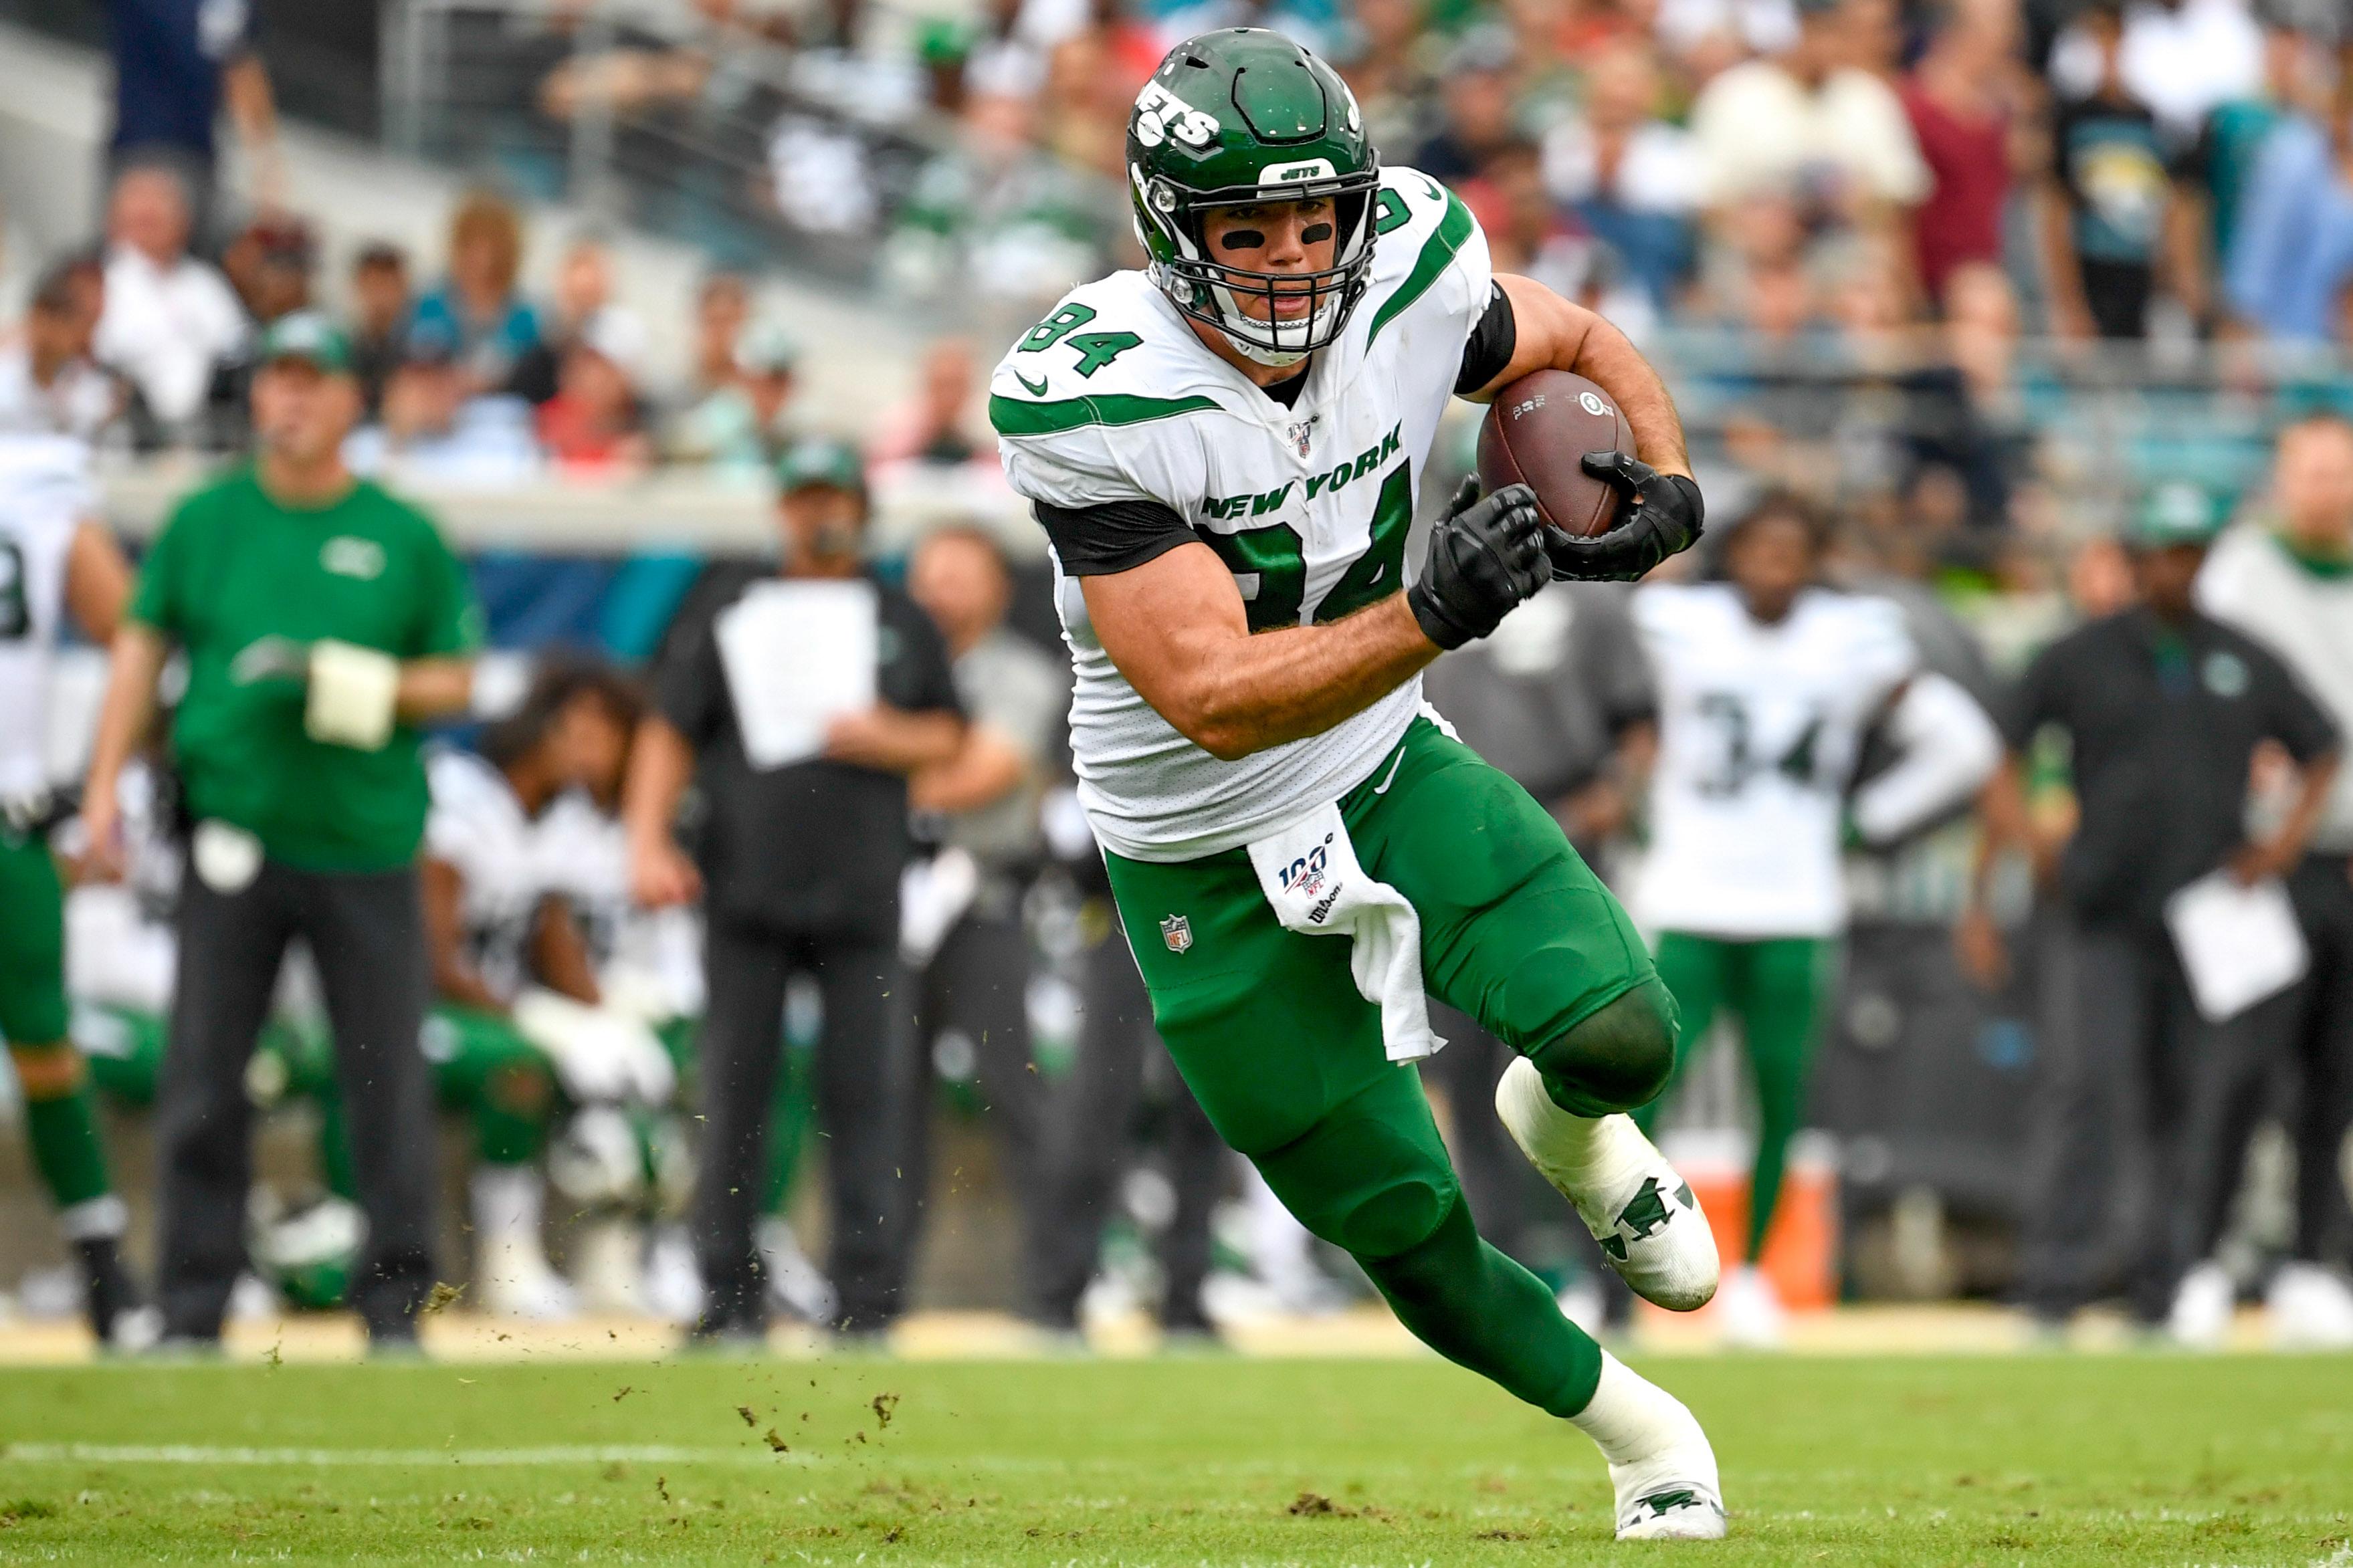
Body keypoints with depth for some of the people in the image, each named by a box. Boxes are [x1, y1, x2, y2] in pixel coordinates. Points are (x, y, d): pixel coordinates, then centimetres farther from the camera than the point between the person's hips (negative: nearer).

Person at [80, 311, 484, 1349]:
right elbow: (142, 647, 12)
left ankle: (396, 1303, 7)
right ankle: (192, 1307, 5)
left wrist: (376, 688, -12)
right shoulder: (205, 519, 8)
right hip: (233, 829, 1)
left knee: (387, 1083, -1)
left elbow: (458, 677, 9)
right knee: (202, 1079, -1)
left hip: (366, 840, -1)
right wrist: (104, 787, 4)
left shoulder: (405, 535, 5)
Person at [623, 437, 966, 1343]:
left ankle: (870, 1296, -4)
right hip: (746, 891, 0)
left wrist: (892, 739, -3)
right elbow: (669, 729, 7)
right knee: (733, 1091, -1)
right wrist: (648, 839, -7)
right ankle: (729, 1295, 3)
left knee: (870, 1094, -6)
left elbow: (949, 735, 19)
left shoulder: (901, 622, 14)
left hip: (863, 897, 0)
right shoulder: (725, 606, 11)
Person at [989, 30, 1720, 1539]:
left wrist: (1664, 486, -16)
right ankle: (1637, 1431, 33)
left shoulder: (1408, 279, -17)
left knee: (1622, 1037, -20)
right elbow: (1218, 702, -34)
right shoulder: (1092, 400, -29)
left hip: (1393, 771, 3)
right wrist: (1436, 615, -47)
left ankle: (1571, 1127, 19)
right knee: (1411, 1236, 4)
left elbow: (1584, 347, 6)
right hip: (1211, 870, -3)